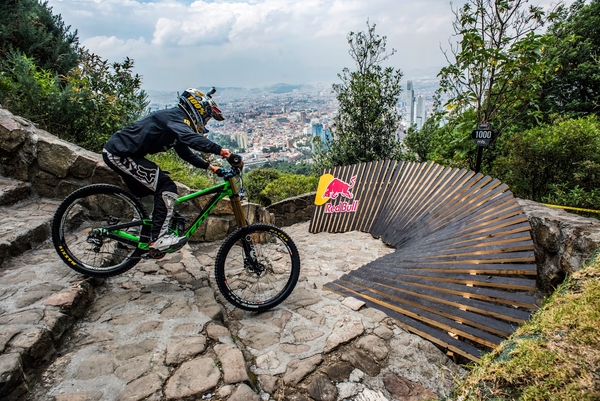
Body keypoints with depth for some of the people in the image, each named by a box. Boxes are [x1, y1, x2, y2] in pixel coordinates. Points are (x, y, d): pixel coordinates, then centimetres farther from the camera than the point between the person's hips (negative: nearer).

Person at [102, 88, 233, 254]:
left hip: (118, 152, 11)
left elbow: (186, 153, 19)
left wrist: (210, 167, 10)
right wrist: (222, 151, -46)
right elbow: (190, 138, -37)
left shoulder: (176, 120, 16)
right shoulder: (175, 116, -15)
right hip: (120, 153, -11)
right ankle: (159, 239, -14)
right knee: (167, 188, -16)